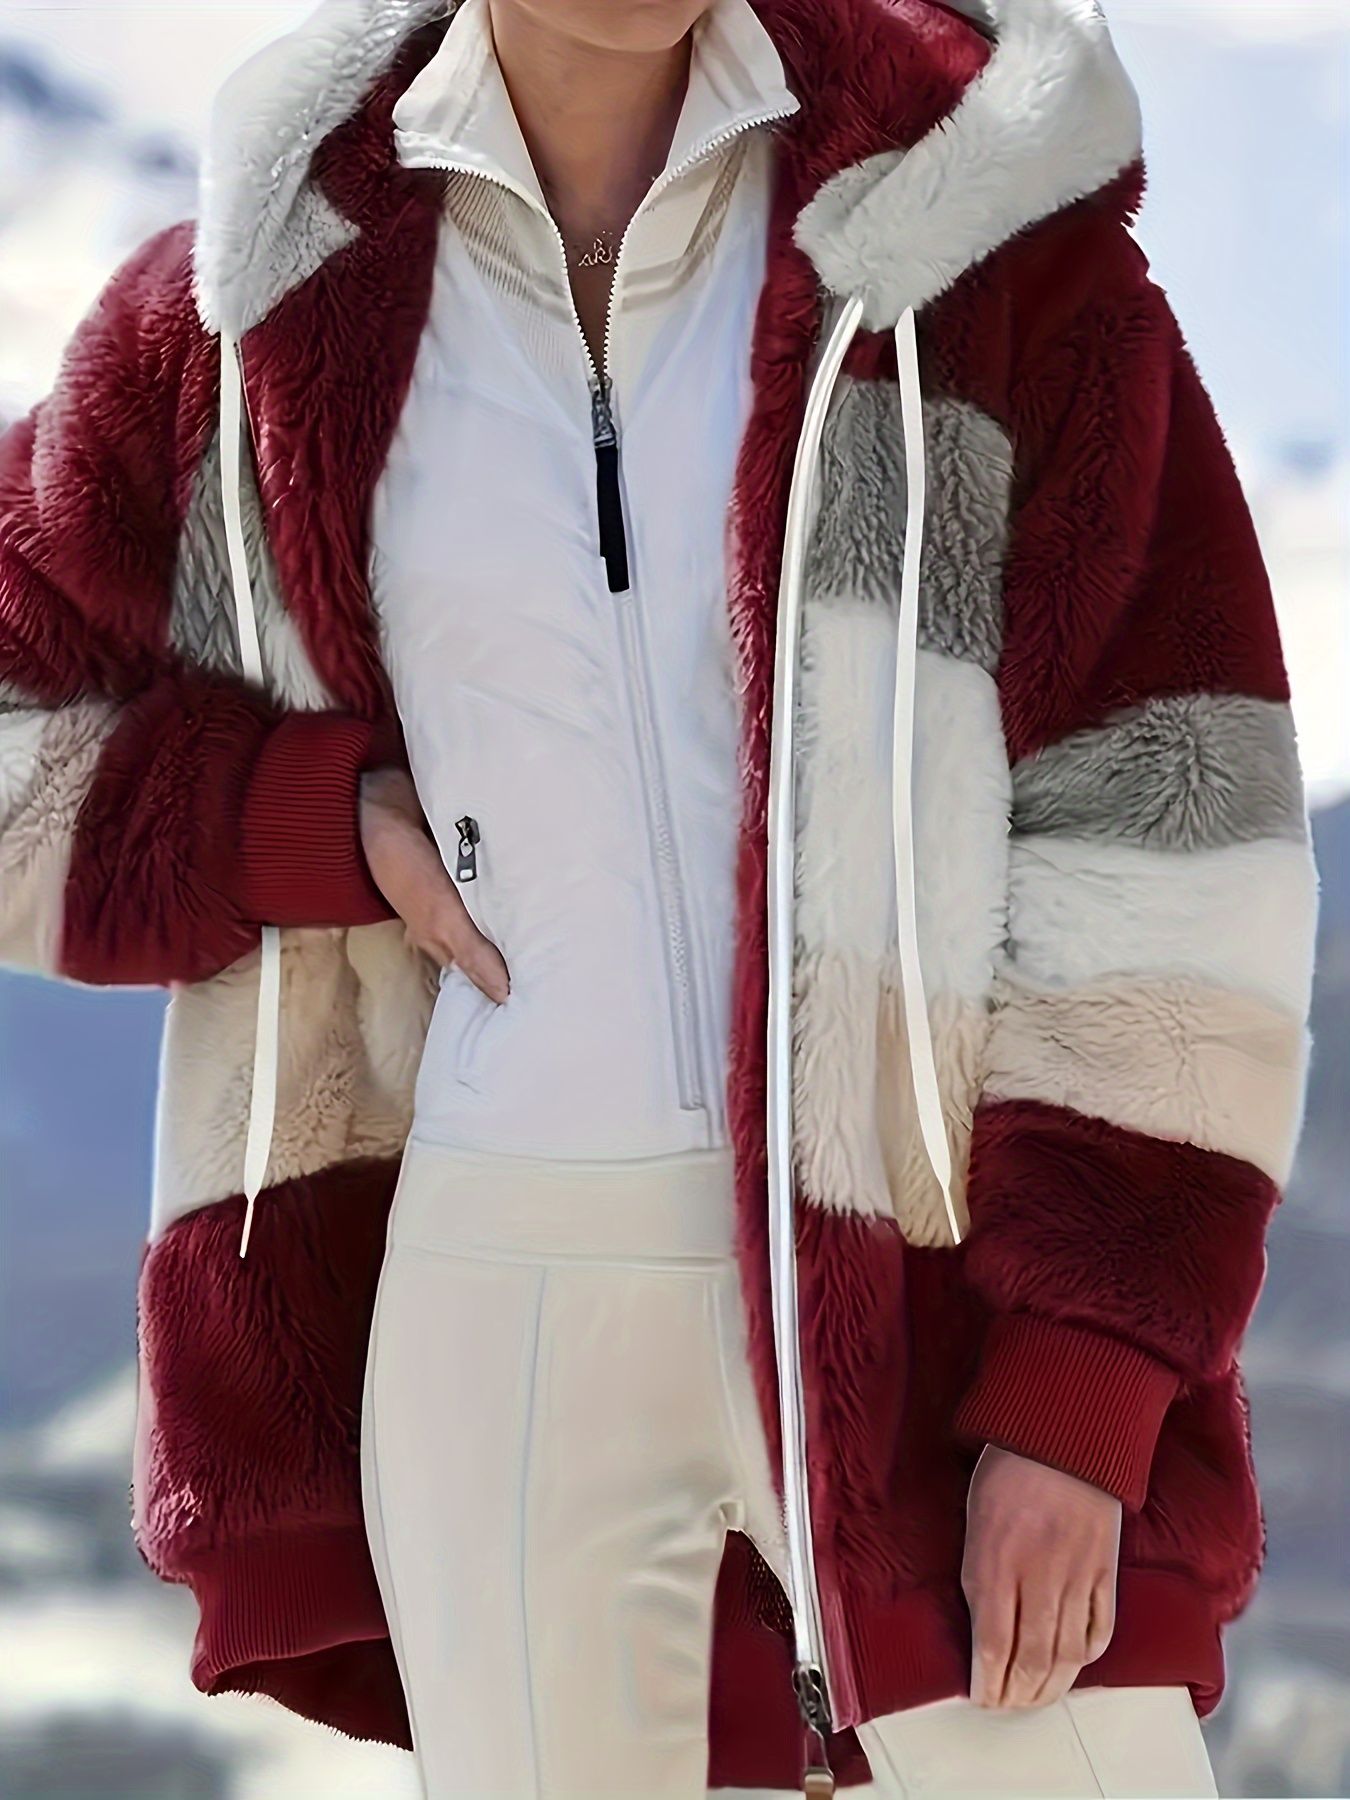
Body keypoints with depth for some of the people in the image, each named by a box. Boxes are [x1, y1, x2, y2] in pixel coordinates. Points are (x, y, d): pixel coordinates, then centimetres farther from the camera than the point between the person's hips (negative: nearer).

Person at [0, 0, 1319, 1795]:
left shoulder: (977, 224, -2)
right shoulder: (263, 301, 5)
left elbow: (1158, 833, -6)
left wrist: (1081, 1393, -13)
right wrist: (324, 823, -4)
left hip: (925, 1297, -2)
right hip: (501, 1304, 2)